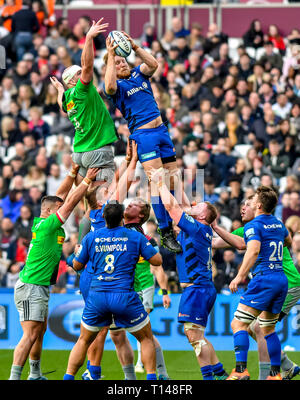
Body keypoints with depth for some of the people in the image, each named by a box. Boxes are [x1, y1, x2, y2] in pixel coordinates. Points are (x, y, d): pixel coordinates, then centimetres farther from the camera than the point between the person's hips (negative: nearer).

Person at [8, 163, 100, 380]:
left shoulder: (42, 222, 9)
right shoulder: (47, 225, -16)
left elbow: (62, 195, 18)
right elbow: (71, 202, -14)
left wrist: (73, 173, 16)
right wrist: (87, 180, -6)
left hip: (40, 287, 10)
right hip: (32, 288, -10)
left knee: (40, 331, 17)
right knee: (31, 334, -15)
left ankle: (35, 375, 27)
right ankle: (14, 377, -20)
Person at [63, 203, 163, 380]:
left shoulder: (91, 237, 6)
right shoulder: (135, 237, 1)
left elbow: (77, 265, 14)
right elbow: (157, 260, 4)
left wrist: (77, 251, 34)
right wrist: (149, 246, 23)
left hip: (97, 296, 2)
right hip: (125, 296, -2)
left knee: (84, 341, 19)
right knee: (146, 339, 14)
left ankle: (68, 377, 11)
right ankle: (151, 377, 3)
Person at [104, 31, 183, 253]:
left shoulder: (139, 75, 16)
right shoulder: (117, 85, 1)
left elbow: (153, 65, -3)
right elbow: (109, 87, -23)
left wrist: (134, 47, -11)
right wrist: (110, 56, -19)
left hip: (161, 130, 6)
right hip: (143, 134, -6)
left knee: (172, 180, 5)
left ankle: (172, 225, 16)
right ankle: (165, 233, -15)